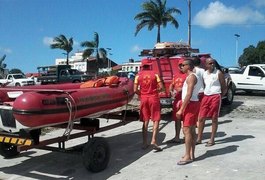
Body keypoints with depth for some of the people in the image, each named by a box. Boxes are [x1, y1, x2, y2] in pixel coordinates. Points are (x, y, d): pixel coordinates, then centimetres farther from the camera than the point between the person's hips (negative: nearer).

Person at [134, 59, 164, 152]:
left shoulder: (138, 75, 0)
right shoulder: (154, 74, -2)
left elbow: (135, 90, -5)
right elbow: (161, 87, -7)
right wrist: (155, 91, 11)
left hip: (143, 99, 2)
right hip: (154, 98, -2)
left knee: (145, 121, 11)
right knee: (156, 120, 3)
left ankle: (144, 143, 12)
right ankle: (153, 141, -9)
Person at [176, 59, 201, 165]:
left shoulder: (191, 77, -15)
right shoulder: (191, 76, 18)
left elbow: (189, 95, -23)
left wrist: (181, 109, -23)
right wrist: (181, 101, 17)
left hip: (190, 104, -10)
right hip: (192, 104, 10)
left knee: (186, 130, -9)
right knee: (192, 130, 11)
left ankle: (187, 156, -6)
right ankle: (191, 154, 17)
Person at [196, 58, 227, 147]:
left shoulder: (218, 73, -3)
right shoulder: (204, 74, 10)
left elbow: (224, 87, 1)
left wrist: (220, 96, -5)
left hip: (215, 97, -5)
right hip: (205, 96, 5)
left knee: (214, 119, 4)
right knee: (201, 118, 5)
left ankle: (212, 139, 12)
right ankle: (199, 138, 15)